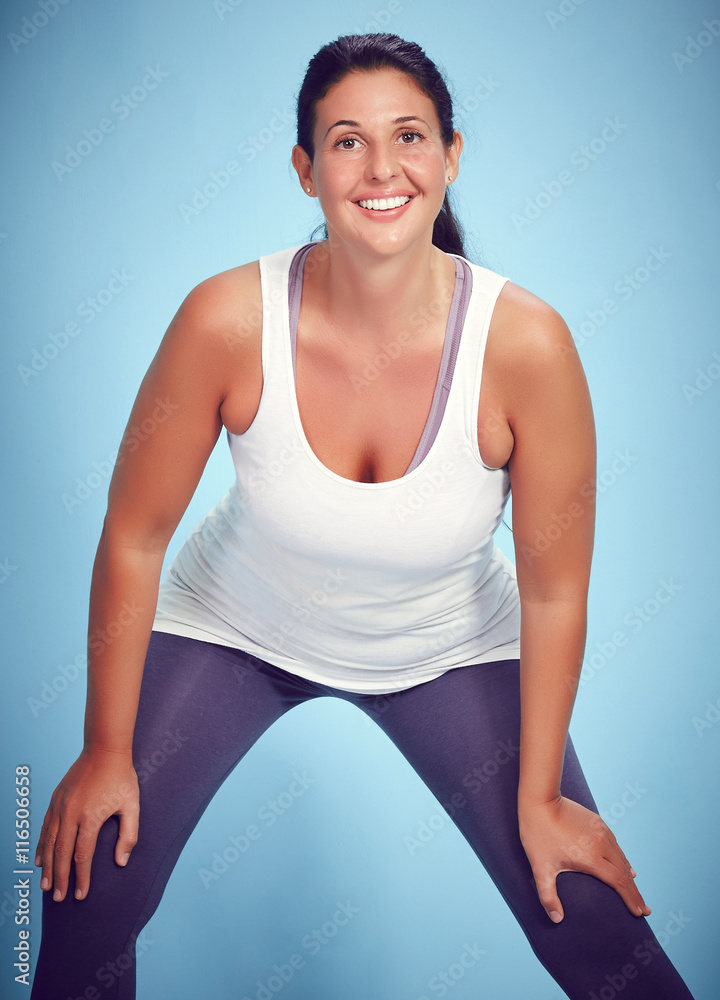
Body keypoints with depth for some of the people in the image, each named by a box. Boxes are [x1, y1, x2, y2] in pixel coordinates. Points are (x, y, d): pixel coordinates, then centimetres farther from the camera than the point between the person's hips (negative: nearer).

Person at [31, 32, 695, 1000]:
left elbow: (555, 590, -15)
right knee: (86, 902, -3)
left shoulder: (526, 343, -27)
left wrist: (539, 797, -6)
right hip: (239, 625, 1)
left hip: (451, 648, 0)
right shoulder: (229, 319, -27)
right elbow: (134, 537, -14)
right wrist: (108, 751, -5)